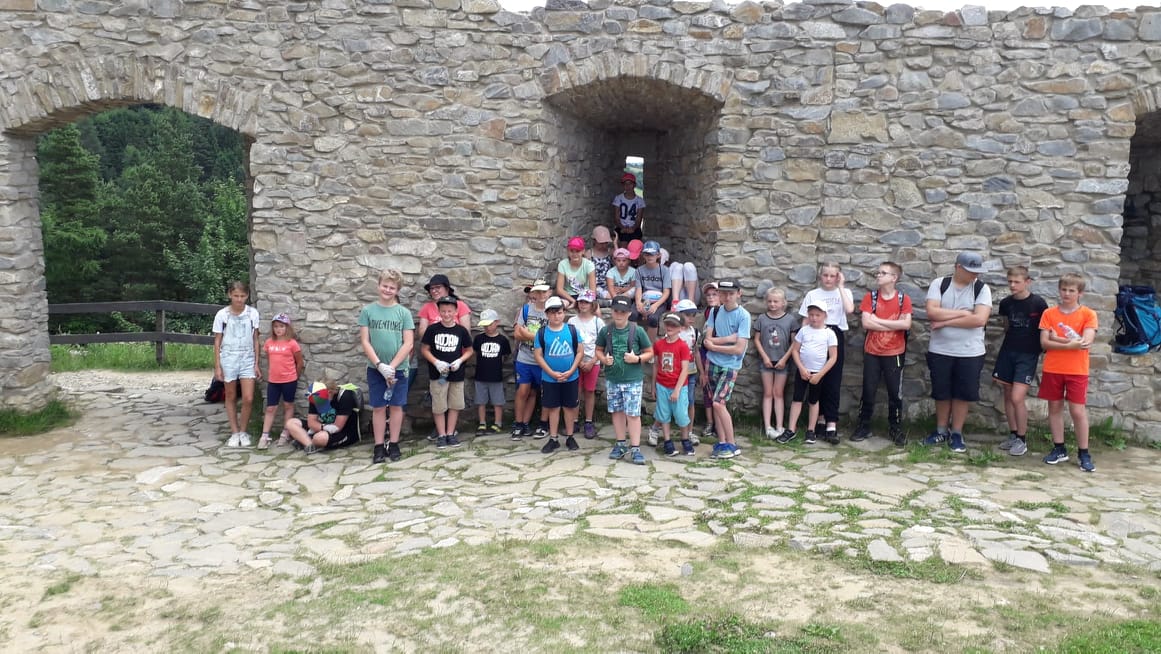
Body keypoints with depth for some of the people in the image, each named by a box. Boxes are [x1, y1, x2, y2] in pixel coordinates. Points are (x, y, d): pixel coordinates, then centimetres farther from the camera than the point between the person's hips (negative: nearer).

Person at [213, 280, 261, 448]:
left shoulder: (253, 313, -1)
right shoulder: (222, 314, -4)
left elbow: (255, 340, 4)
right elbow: (217, 341, 0)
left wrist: (256, 364, 2)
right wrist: (217, 366, -3)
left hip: (247, 360, 1)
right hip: (228, 359, 0)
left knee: (248, 399, -6)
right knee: (231, 397, 9)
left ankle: (243, 432, 13)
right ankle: (235, 433, 19)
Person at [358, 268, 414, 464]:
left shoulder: (404, 313, -1)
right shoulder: (367, 311, 0)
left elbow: (408, 343, -5)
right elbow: (365, 342, -3)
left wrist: (392, 366, -12)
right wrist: (380, 365, -13)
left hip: (399, 368, 0)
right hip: (375, 368, 0)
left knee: (396, 406, 7)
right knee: (378, 407, 6)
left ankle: (394, 445, 18)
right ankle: (379, 447, 13)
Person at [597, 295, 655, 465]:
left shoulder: (637, 330, -7)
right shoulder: (605, 331, 0)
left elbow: (649, 352, 0)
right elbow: (599, 350, 13)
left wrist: (637, 358, -17)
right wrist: (604, 359, -7)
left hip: (632, 380, -3)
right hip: (612, 379, 3)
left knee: (633, 414, -3)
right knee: (617, 412, 13)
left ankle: (635, 448, 3)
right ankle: (621, 444, 26)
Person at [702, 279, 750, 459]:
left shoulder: (743, 316, -11)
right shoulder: (715, 312, 3)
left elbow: (739, 349, -17)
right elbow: (708, 340, -5)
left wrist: (714, 345, -9)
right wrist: (730, 338, -15)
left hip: (730, 365, -5)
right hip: (713, 363, 5)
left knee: (719, 403, -13)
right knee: (717, 404, 8)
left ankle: (732, 445, 0)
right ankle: (722, 443, 18)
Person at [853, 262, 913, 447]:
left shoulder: (903, 299, -3)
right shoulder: (870, 297, -1)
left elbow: (906, 324, -15)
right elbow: (866, 323, -12)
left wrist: (878, 320, -15)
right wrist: (894, 324, -13)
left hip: (894, 353, -1)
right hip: (872, 353, 1)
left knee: (895, 392, 7)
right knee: (868, 391, 6)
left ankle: (895, 428, 20)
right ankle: (864, 426, 17)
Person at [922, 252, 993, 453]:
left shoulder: (982, 289, -4)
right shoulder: (939, 284, -2)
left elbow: (980, 319, -17)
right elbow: (932, 312, -14)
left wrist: (945, 321, -15)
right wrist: (963, 312, -15)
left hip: (970, 353, 0)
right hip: (940, 351, 1)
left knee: (963, 394, 7)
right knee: (941, 392, 11)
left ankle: (956, 433, 21)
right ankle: (941, 431, 27)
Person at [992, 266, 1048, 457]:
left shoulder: (1038, 303, -11)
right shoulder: (1005, 303, 2)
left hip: (1028, 355, -5)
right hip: (1007, 352, 5)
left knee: (1017, 398, -11)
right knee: (1007, 396, 9)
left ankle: (1022, 440, 4)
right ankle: (1013, 435, 22)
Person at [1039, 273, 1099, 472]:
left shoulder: (1088, 314, -1)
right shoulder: (1049, 313, 3)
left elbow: (1086, 342, -14)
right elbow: (1044, 343, -5)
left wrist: (1058, 339, -11)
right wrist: (1070, 344, -17)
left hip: (1077, 371, -2)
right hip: (1052, 369, 2)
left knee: (1078, 411, -1)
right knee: (1054, 407, 8)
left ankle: (1084, 454, 9)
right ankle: (1059, 449, 20)